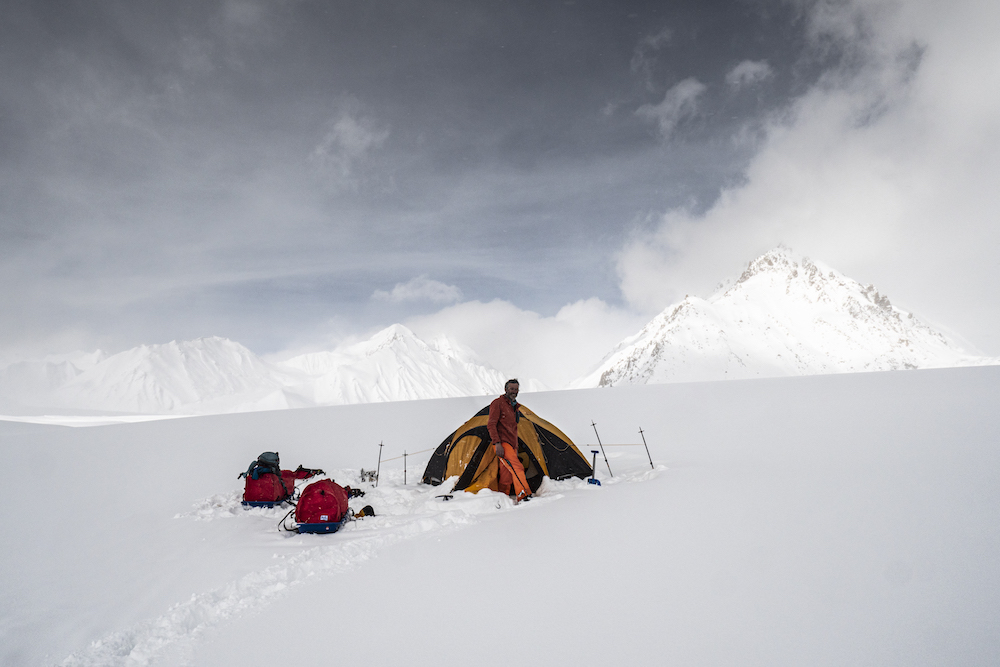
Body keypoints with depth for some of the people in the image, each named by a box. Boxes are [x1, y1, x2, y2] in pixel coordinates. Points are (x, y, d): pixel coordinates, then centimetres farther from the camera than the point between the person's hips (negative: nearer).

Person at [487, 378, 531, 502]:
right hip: (502, 444, -8)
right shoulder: (498, 403, -5)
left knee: (506, 475, 8)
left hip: (511, 445, 8)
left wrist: (515, 447, 23)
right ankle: (524, 496, -24)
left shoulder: (515, 407, 20)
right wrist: (497, 443, -20)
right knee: (517, 468, -21)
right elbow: (491, 424, -12)